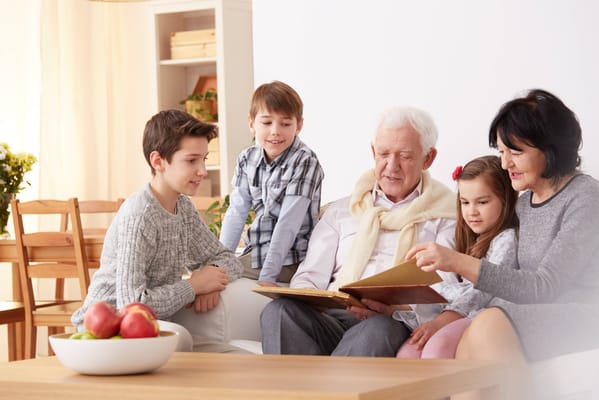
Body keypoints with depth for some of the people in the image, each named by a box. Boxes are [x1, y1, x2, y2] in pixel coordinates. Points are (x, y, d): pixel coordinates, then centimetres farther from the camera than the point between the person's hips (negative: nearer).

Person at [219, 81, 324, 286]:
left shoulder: (305, 163, -15)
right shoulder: (247, 159, 3)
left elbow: (288, 222, -20)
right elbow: (236, 213, 3)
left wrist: (268, 275, -24)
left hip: (290, 259, -6)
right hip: (256, 253, 6)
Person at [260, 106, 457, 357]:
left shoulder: (444, 216, 15)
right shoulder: (341, 211, 27)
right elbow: (310, 276, 20)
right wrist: (305, 299, -7)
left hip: (397, 324, -3)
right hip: (333, 318, 3)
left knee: (379, 329, -40)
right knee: (279, 311, -29)